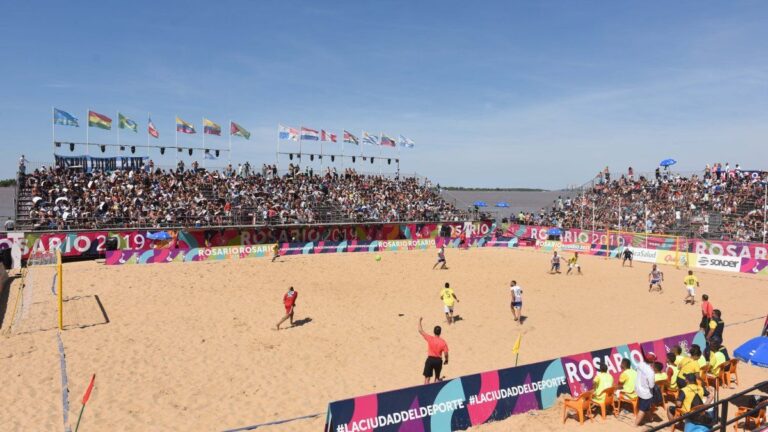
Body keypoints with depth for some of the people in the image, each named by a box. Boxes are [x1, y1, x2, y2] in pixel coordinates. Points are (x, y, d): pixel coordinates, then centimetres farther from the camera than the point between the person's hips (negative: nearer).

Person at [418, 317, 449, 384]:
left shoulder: (430, 339, -12)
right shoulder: (443, 342, -9)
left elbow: (420, 331, -7)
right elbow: (446, 353, -8)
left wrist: (419, 321, 5)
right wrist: (446, 360, 13)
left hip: (430, 359, -1)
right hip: (438, 360, 1)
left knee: (427, 377, 6)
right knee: (437, 378, 19)